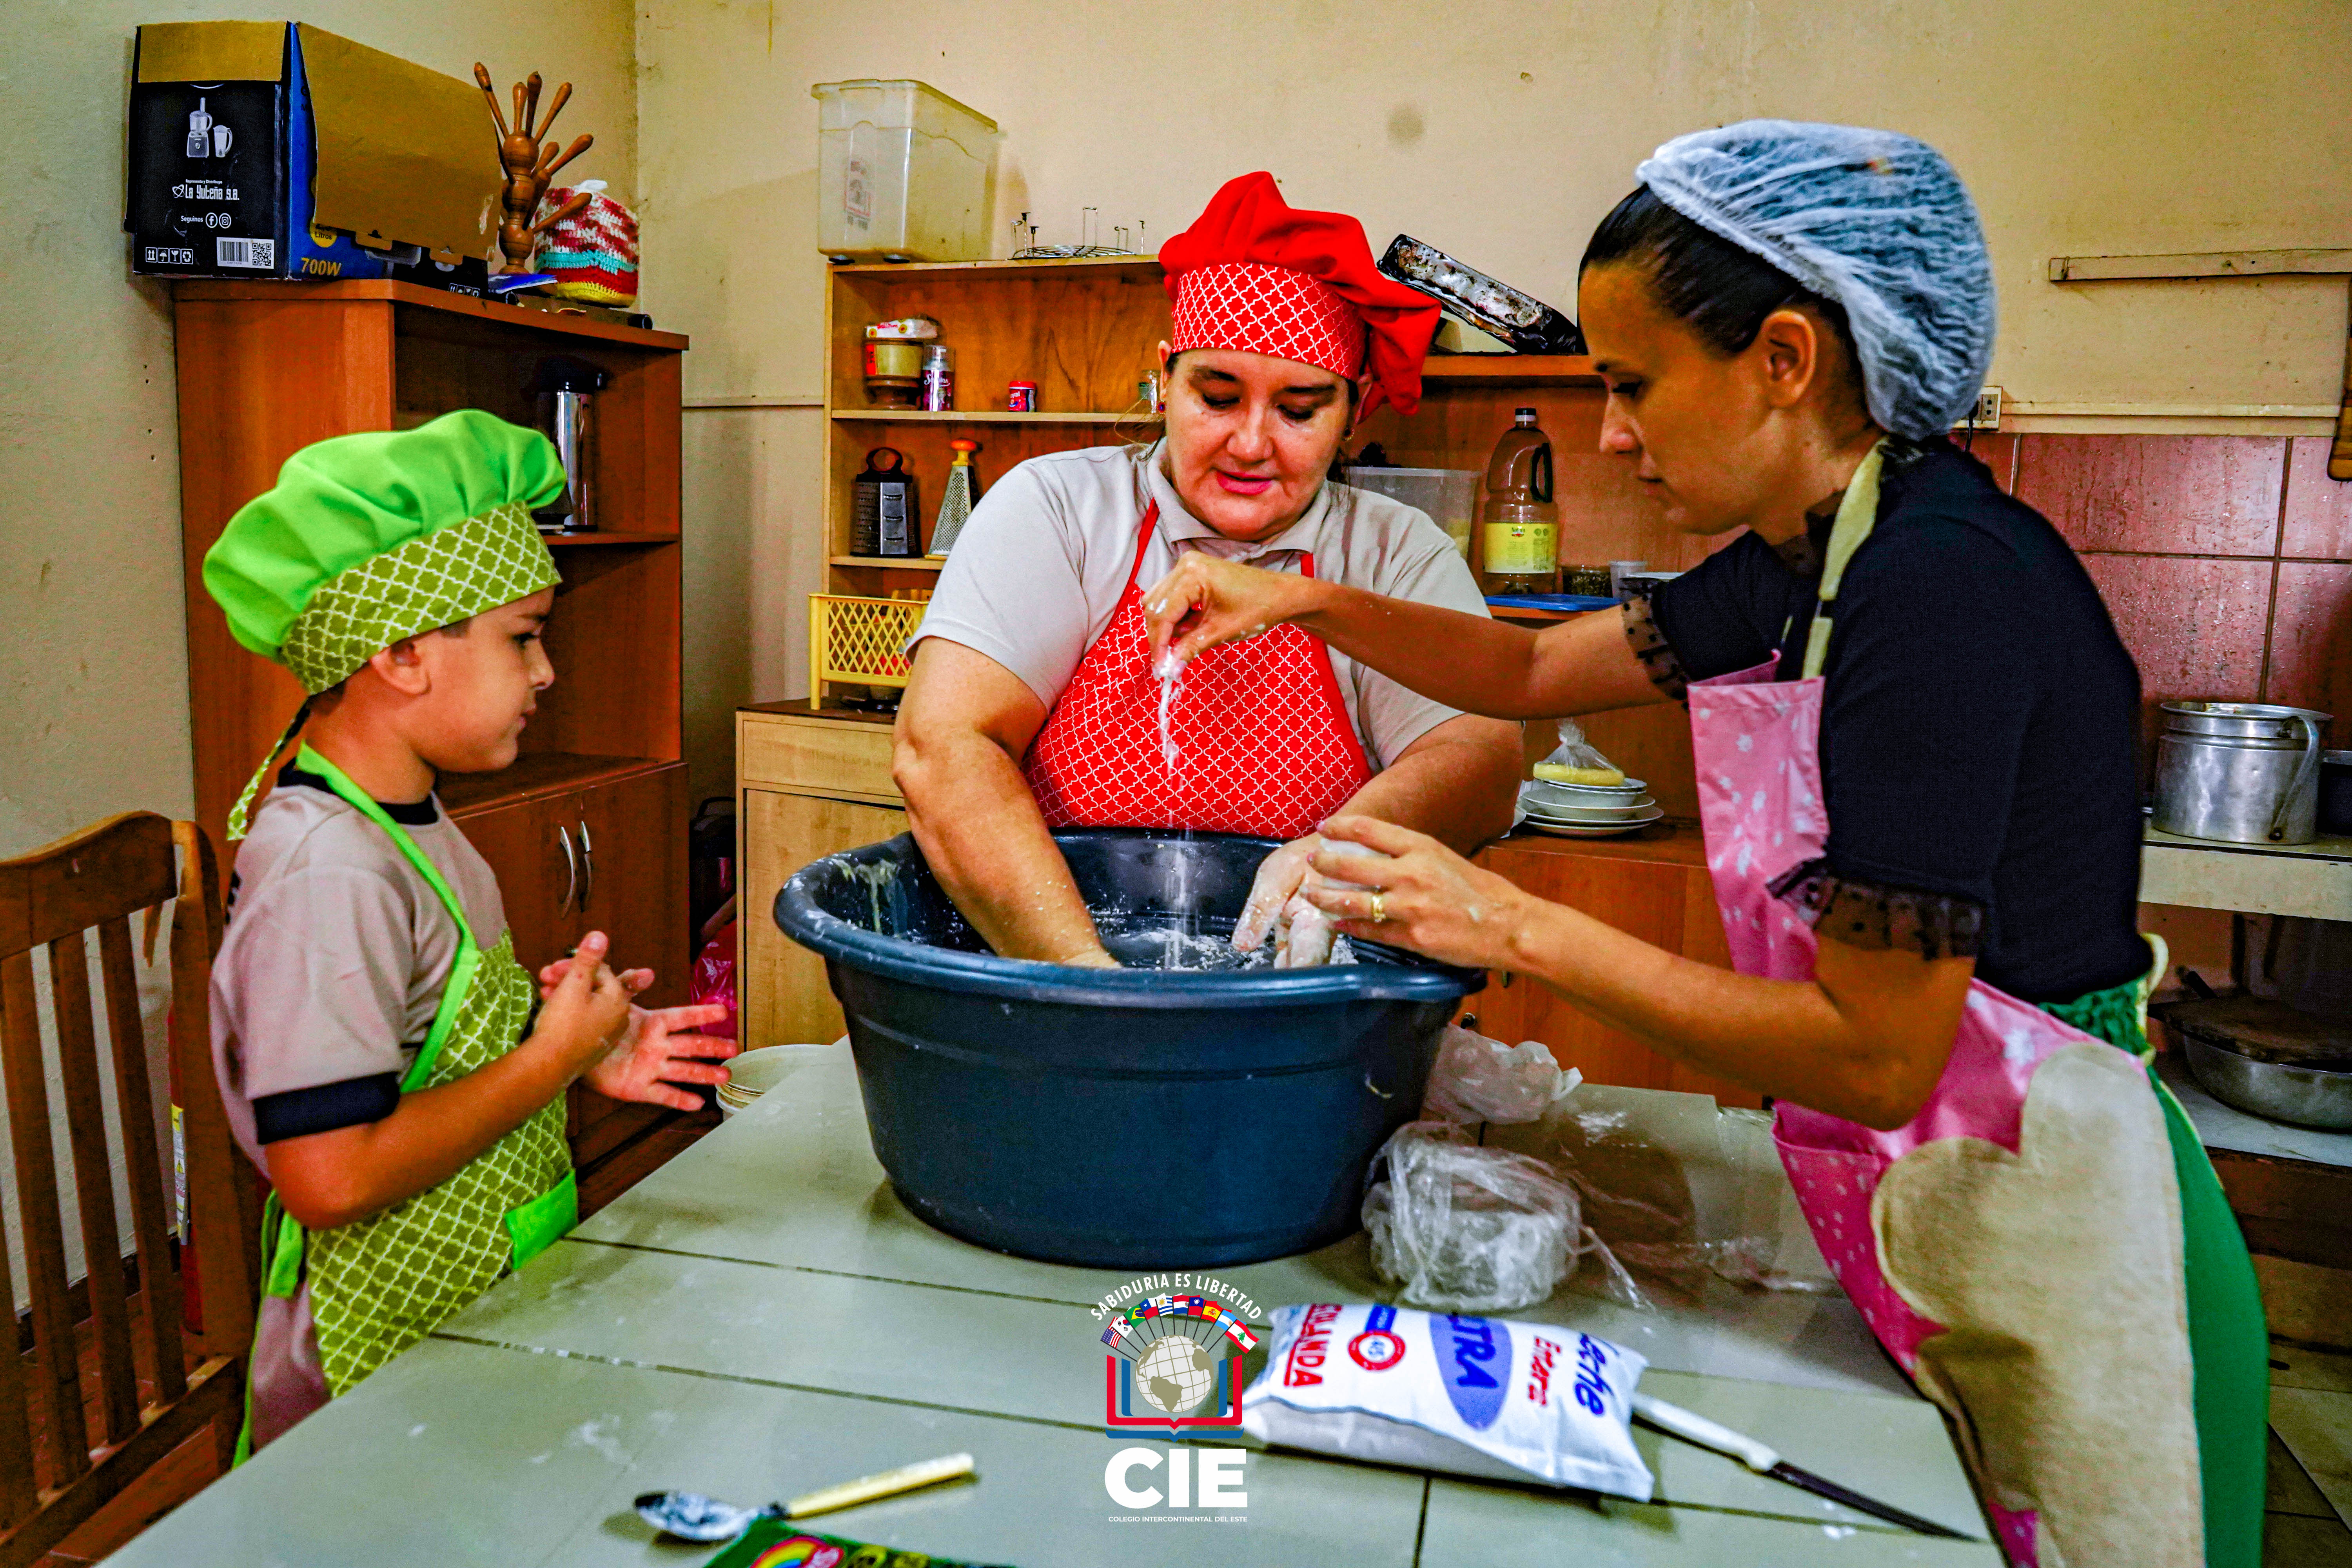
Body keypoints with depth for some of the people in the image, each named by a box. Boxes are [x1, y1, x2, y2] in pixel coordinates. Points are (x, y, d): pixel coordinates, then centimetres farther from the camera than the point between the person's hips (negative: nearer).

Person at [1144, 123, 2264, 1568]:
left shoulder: (1944, 582, -26)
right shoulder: (1807, 563, 2)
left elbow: (1875, 1057, -26)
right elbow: (1537, 669, 14)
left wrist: (1524, 931, -21)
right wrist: (1305, 602, 2)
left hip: (2037, 1242, -8)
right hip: (1905, 1219, 8)